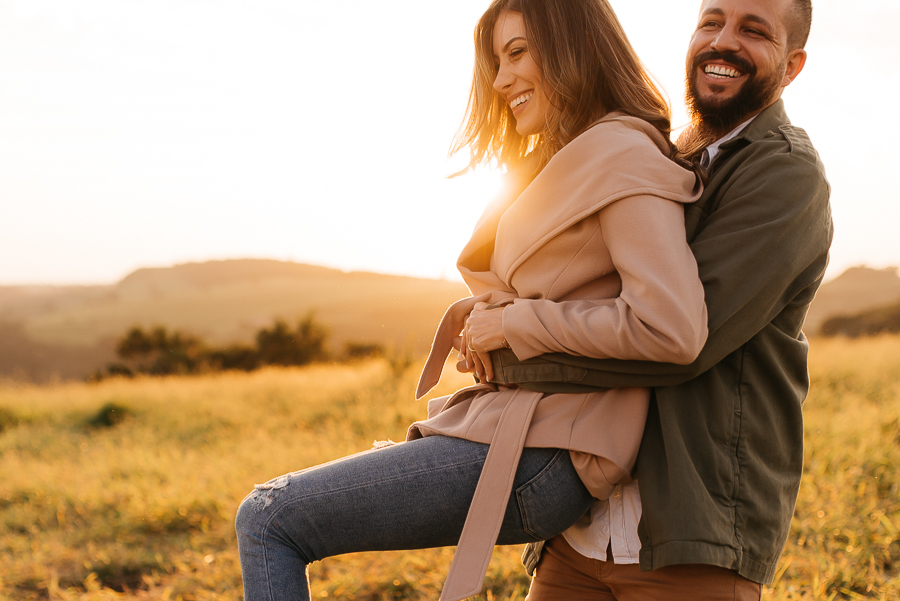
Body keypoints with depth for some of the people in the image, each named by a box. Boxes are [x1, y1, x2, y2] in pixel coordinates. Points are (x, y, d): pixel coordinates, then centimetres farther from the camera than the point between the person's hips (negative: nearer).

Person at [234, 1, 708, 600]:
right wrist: (483, 313, 5)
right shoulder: (559, 163, 20)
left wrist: (517, 323, -14)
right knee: (271, 513, 14)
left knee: (268, 520, -11)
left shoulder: (623, 157, -11)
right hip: (509, 415, 11)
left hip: (541, 454, -11)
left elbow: (672, 327, -25)